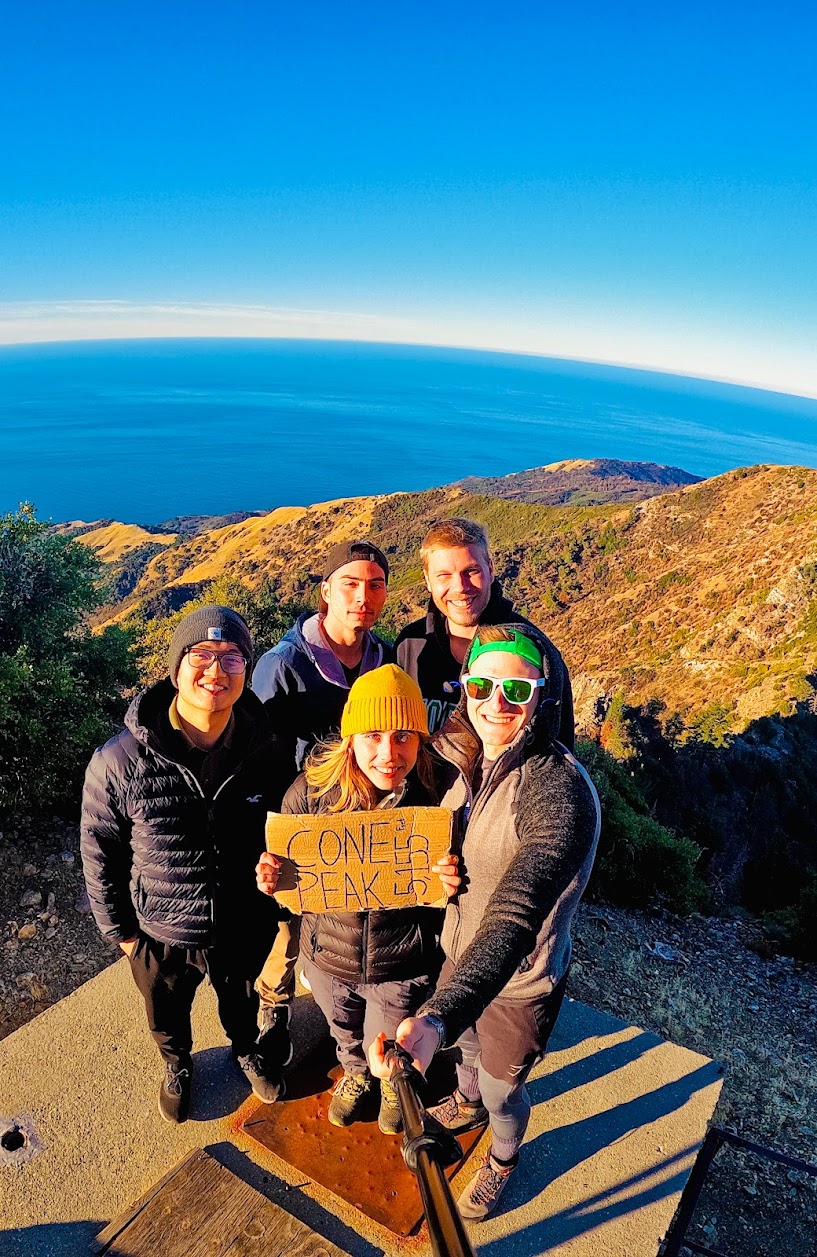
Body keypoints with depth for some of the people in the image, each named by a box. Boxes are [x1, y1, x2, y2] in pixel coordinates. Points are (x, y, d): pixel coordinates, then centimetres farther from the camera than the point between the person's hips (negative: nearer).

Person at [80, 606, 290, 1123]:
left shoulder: (264, 752, -19)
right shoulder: (118, 763, -26)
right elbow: (100, 855, -11)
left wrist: (278, 905, 2)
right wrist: (120, 930, -3)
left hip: (245, 930, 1)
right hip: (160, 937, -1)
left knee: (243, 1005, 31)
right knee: (168, 1019, 30)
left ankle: (247, 1049, 65)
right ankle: (178, 1066, 64)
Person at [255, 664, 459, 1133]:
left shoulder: (438, 796, -25)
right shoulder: (311, 790, -23)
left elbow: (457, 878, -9)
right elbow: (285, 863, -6)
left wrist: (452, 883, -31)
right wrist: (271, 879, -27)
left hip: (401, 968, -2)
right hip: (327, 956, 2)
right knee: (346, 1036, 33)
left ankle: (395, 1083, 64)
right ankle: (354, 1073, 69)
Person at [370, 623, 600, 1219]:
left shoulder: (561, 793, -35)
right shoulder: (470, 760, -13)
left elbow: (514, 917, -41)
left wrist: (438, 1017, -50)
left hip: (520, 981, -5)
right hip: (461, 952, 6)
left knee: (501, 1087, 23)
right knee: (466, 1048, 33)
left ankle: (503, 1159, 57)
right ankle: (467, 1103, 67)